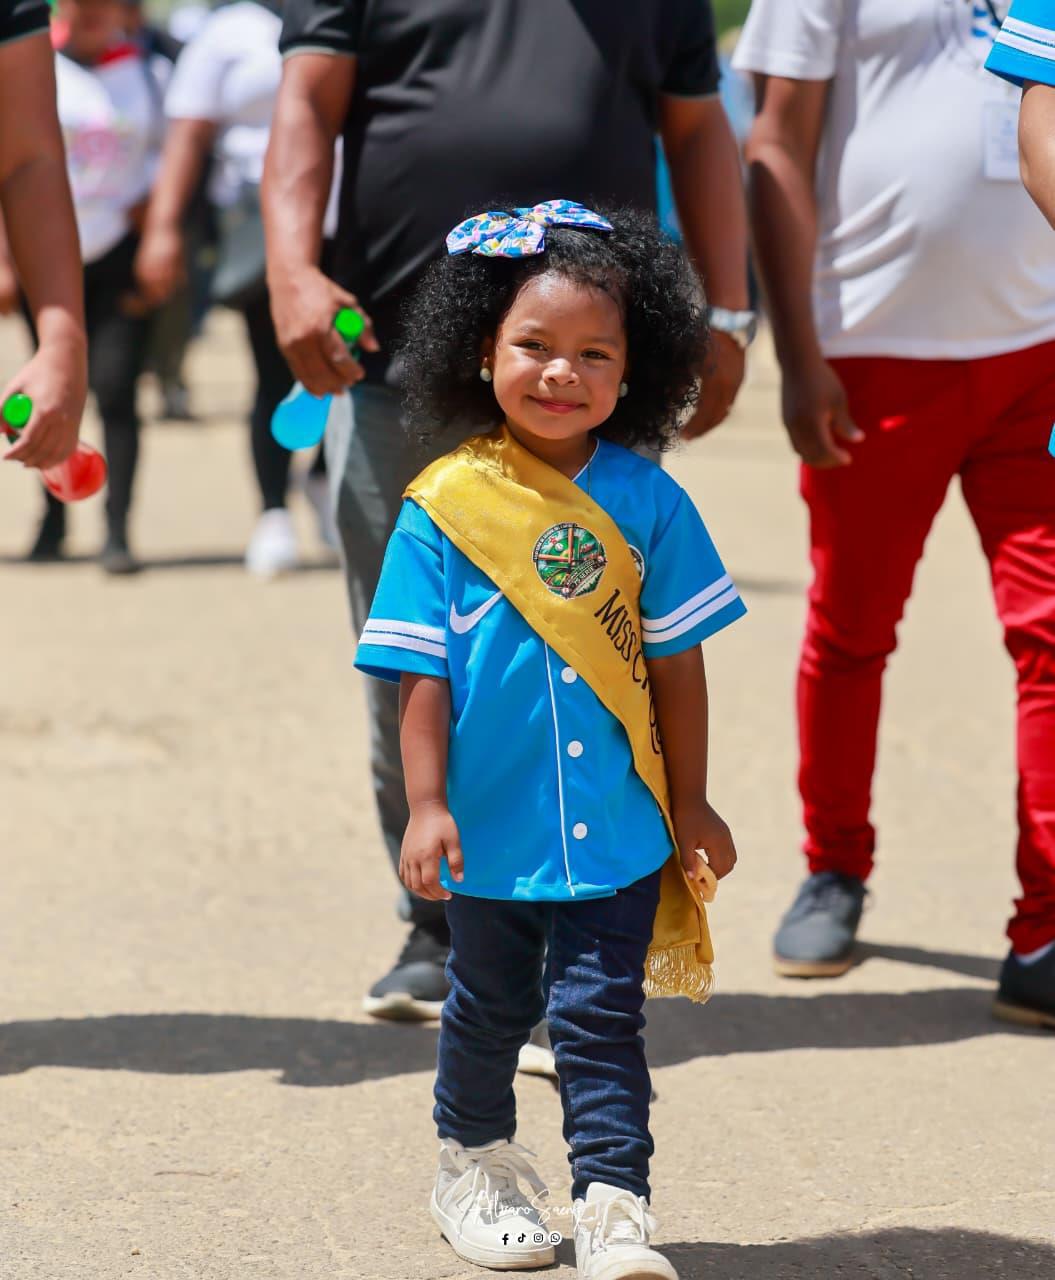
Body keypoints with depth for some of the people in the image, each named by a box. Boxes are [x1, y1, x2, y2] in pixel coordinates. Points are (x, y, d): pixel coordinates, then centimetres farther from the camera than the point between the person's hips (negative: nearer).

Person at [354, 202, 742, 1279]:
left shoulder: (646, 503, -4)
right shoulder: (442, 507, -7)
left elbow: (677, 662, 3)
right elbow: (422, 674, -4)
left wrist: (689, 804, 6)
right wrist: (426, 805, -8)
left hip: (617, 828, 0)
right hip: (491, 825, 0)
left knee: (600, 1016, -2)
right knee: (489, 1008, 17)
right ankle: (473, 1164, 38)